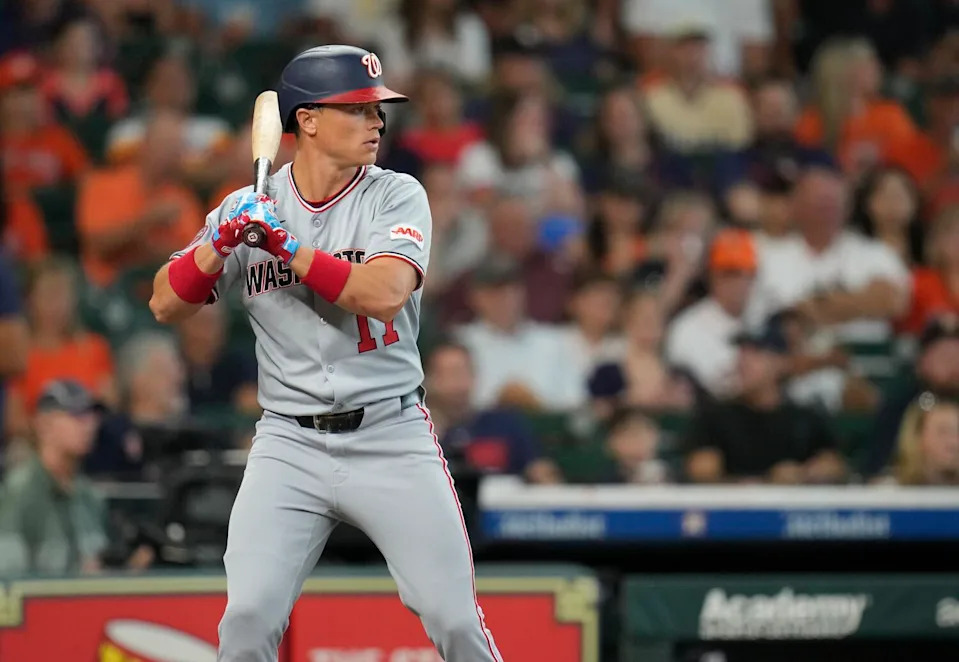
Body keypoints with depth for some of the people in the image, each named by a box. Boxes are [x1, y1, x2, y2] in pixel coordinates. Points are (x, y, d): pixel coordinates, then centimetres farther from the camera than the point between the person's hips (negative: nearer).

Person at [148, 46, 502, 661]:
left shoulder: (397, 196, -2)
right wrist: (222, 242, -13)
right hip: (290, 443, 1)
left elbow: (385, 292, -19)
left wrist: (284, 245, -18)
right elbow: (167, 305, 3)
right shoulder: (250, 209, 5)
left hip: (392, 438, -1)